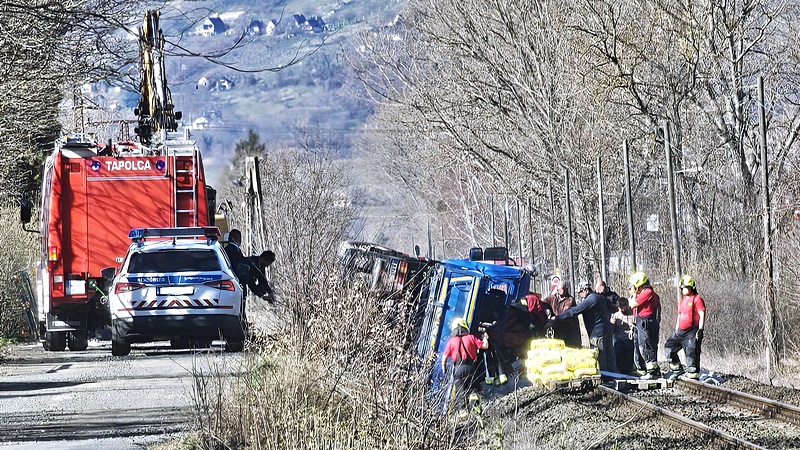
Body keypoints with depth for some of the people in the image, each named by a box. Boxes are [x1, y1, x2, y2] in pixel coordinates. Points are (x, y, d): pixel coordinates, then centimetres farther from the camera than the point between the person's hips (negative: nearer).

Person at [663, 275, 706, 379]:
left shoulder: (697, 299, -6)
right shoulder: (682, 301, 19)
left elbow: (702, 315, -11)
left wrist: (700, 330, -17)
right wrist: (676, 330, 24)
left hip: (692, 331, -9)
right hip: (681, 331, 9)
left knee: (691, 352, -10)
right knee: (669, 347, 6)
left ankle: (693, 374, -6)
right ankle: (677, 369, 13)